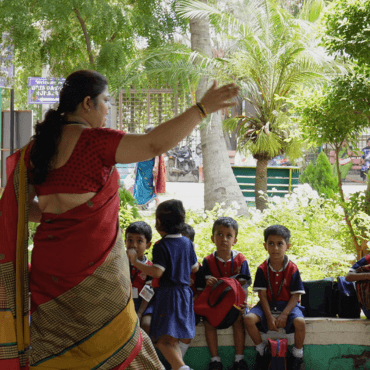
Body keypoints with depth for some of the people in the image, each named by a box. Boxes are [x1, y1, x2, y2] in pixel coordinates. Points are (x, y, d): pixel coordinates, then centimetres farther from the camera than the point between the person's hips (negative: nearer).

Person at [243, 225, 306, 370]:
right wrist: (269, 317, -16)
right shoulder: (262, 269, -3)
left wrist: (284, 314, -20)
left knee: (299, 322, -33)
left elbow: (295, 296, -7)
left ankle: (298, 355, -7)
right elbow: (262, 295, -5)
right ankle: (261, 350, -1)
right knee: (248, 319, -26)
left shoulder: (292, 269, -6)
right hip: (267, 306, 2)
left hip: (288, 305, -2)